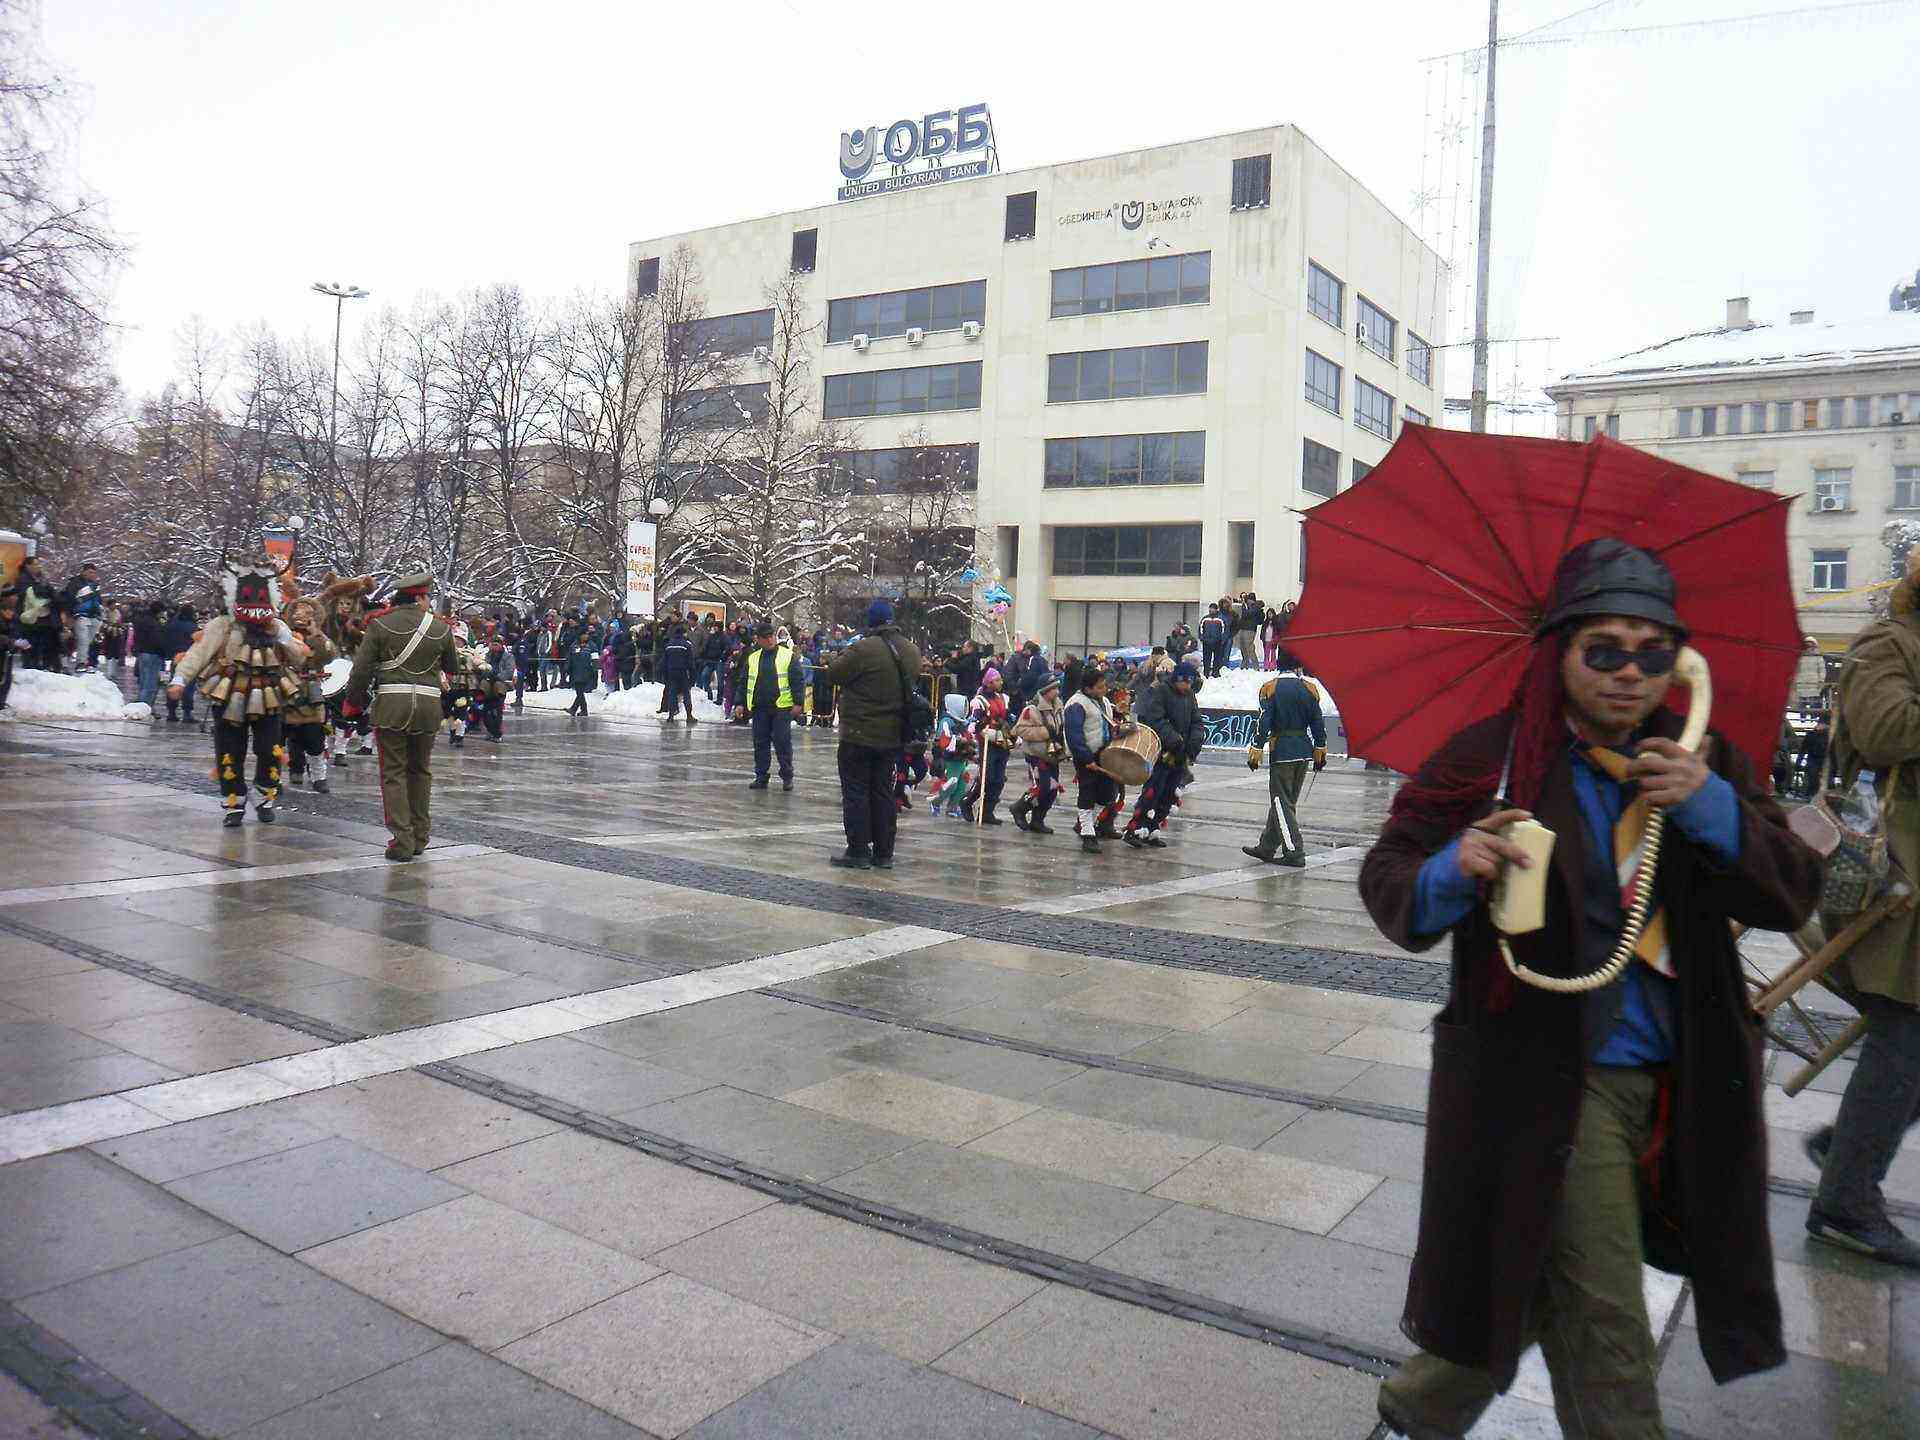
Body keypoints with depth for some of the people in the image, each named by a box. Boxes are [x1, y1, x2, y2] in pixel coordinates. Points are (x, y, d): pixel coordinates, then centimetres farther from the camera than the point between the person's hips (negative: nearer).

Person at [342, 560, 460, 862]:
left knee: (394, 772, 5)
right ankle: (420, 837, 22)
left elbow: (361, 668, -4)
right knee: (420, 770, 16)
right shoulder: (440, 628, 1)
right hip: (429, 704, 2)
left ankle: (402, 840, 0)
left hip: (391, 704, -2)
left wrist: (353, 701, 10)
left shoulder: (381, 624, -3)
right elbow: (452, 667, 15)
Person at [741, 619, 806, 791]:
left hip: (782, 707, -4)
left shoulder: (789, 655, -1)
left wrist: (798, 703, -9)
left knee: (783, 743, -1)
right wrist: (742, 703, 11)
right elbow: (744, 682, 16)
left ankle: (787, 777, 10)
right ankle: (761, 776, 16)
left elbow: (798, 680, -3)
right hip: (759, 709, 4)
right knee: (760, 744, 7)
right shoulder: (753, 657, 11)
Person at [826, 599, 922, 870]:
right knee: (883, 792, 13)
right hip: (893, 735, 6)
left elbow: (833, 673, -10)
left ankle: (858, 851, 4)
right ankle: (883, 853, 16)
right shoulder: (912, 651, 3)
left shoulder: (863, 649, -19)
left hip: (859, 734, -6)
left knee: (856, 792, 3)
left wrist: (844, 653, 5)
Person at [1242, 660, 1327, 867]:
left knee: (1281, 803, 0)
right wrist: (1320, 752, 13)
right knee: (1285, 801, 13)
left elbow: (1263, 722, -11)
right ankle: (1266, 847, 22)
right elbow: (1318, 722, 5)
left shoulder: (1270, 688, -7)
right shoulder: (1310, 688, 3)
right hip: (1304, 751, 5)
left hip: (1281, 752, -5)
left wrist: (1256, 751, -7)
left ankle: (1294, 853, -6)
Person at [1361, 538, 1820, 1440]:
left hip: (1674, 1085, 5)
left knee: (1542, 1287, 21)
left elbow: (1791, 898, -4)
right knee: (1606, 1338, 0)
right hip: (1545, 1076, -5)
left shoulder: (1704, 764, 4)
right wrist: (1453, 872, -33)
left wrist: (1712, 809, -21)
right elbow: (1386, 878, -11)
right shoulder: (1492, 758, -9)